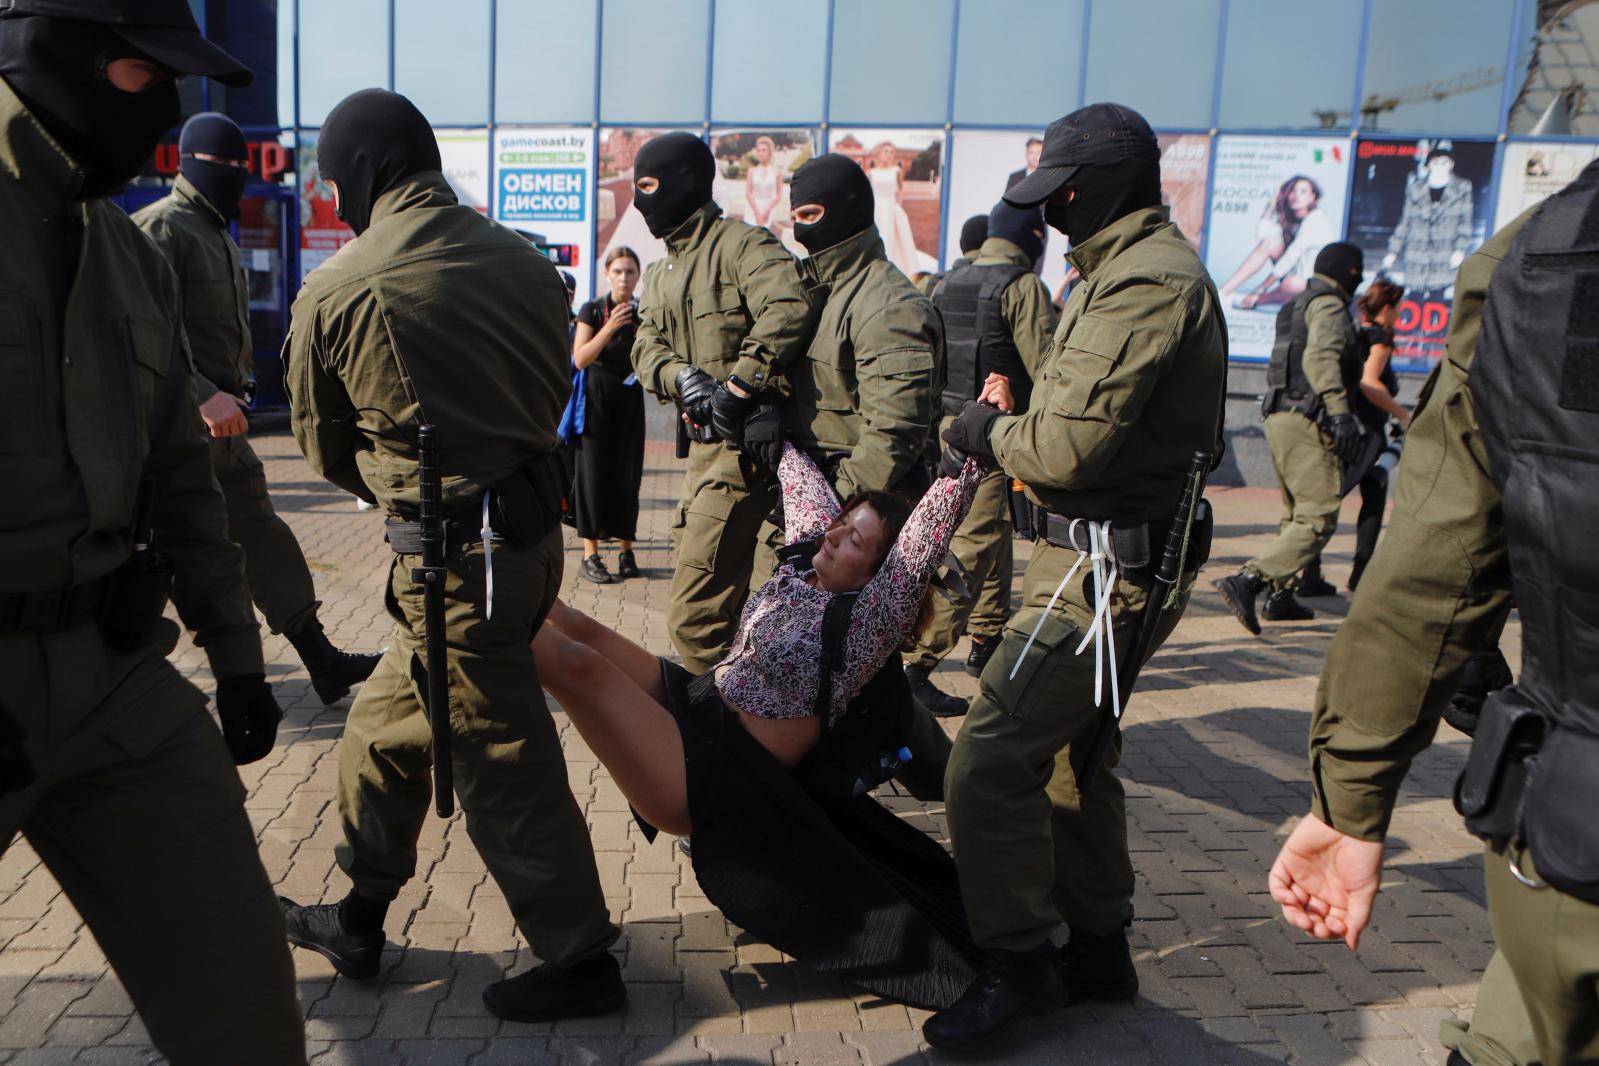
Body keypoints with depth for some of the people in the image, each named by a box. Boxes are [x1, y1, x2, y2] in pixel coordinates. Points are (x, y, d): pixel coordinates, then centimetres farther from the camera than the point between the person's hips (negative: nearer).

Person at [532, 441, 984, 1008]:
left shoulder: (876, 613, -16)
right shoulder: (806, 558, 5)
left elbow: (932, 521, -25)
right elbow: (803, 478, 17)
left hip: (720, 779, -8)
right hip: (696, 699, 9)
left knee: (579, 663, -19)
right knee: (580, 629, -3)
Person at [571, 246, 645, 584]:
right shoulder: (592, 310, -1)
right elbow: (580, 359, -11)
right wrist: (609, 328, -21)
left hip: (630, 400, 3)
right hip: (597, 398, -3)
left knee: (628, 474, 2)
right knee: (594, 472, -4)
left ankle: (626, 549, 11)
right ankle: (590, 554, -2)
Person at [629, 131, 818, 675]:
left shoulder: (741, 243, -10)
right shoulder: (660, 275, 19)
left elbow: (789, 309, -28)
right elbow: (647, 348, 8)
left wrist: (737, 386, -27)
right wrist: (683, 378, -13)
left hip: (742, 444, -10)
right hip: (706, 445, 10)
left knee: (692, 614, -12)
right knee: (722, 602, 21)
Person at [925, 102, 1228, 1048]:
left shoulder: (1143, 283, -19)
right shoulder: (1154, 267, 17)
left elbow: (1069, 447, -25)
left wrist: (988, 432, -6)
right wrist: (1010, 425, 1)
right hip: (1118, 552, 11)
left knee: (992, 760, -8)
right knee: (1070, 747, 20)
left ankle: (1020, 965, 6)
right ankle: (1100, 950, 33)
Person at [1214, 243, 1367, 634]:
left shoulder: (1296, 305, 23)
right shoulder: (1329, 306, -5)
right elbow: (1321, 357, -22)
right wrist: (1340, 412, -30)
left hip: (1278, 415, 10)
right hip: (1306, 420, -10)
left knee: (1297, 514, 19)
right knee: (1318, 518, -12)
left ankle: (1281, 597, 21)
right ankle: (1247, 580, -26)